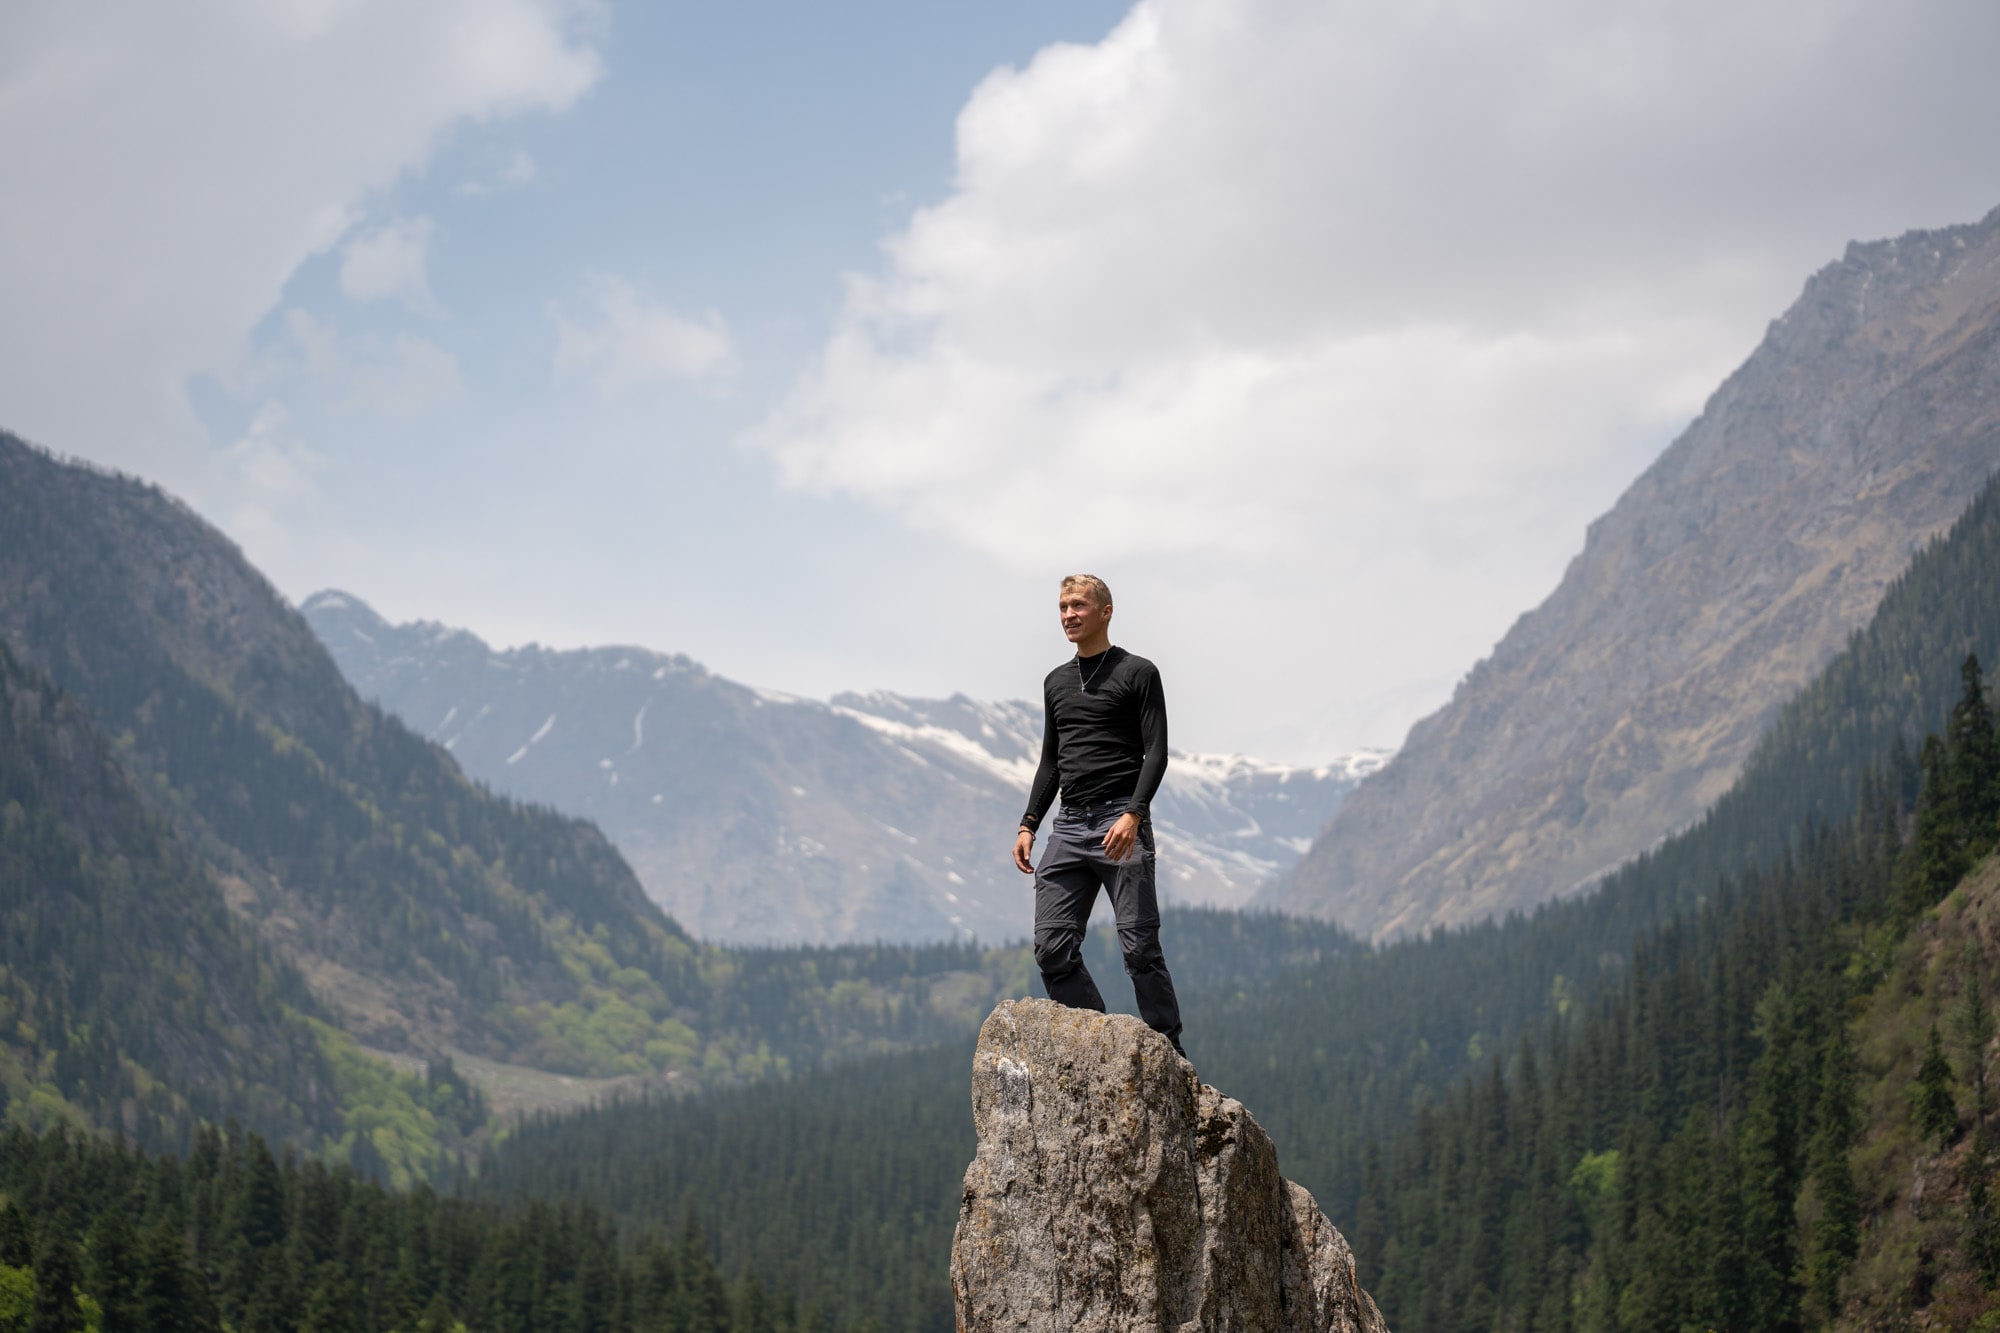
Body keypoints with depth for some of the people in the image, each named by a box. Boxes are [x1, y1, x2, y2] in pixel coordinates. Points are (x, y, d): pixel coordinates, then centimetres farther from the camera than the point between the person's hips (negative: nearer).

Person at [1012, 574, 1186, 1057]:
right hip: (1069, 827, 6)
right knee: (1053, 949, -3)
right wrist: (1028, 824, 14)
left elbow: (1156, 753, -6)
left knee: (1139, 947, -8)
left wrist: (1133, 815, -20)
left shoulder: (1137, 673, 1)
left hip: (1120, 823, -6)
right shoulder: (1056, 682, 20)